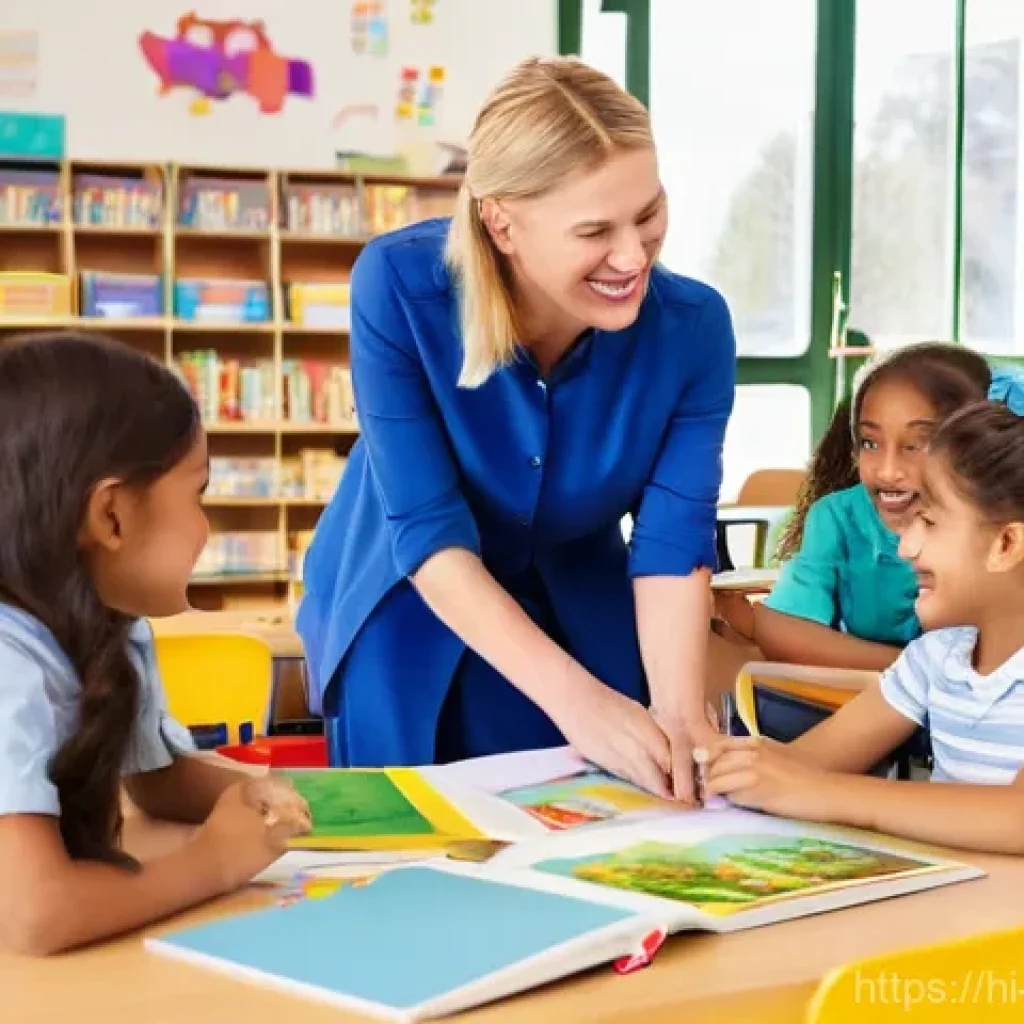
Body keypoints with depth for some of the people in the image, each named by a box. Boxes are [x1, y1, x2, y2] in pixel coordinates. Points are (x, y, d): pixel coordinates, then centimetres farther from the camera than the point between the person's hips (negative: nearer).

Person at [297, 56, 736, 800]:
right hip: (404, 611, -2)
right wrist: (571, 696, -38)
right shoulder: (400, 286, -29)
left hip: (576, 609, 2)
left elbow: (674, 539, -22)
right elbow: (427, 530, -30)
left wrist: (679, 712, -39)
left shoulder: (691, 326, -23)